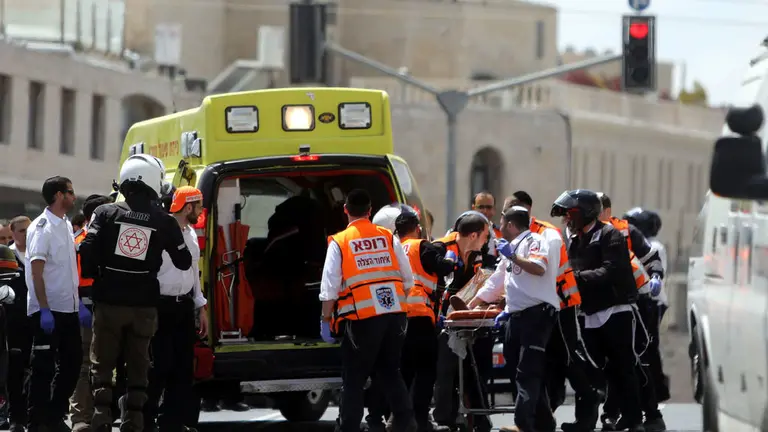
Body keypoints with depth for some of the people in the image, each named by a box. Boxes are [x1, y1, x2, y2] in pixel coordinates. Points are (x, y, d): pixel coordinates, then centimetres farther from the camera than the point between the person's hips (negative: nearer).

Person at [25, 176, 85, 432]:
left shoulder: (66, 226, 12)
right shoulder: (42, 227, -13)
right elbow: (36, 272, -17)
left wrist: (78, 303, 15)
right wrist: (44, 309, -22)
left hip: (67, 309, 8)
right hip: (47, 310, -8)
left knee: (72, 363, 11)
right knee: (44, 368, -3)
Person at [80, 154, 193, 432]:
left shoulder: (106, 213, -3)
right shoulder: (164, 222, -2)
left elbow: (87, 251, -10)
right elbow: (184, 262, 6)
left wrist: (93, 278, 9)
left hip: (109, 303, 0)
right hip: (144, 305, 0)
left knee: (102, 363, 8)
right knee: (138, 367, 9)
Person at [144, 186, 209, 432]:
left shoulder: (191, 234, 13)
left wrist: (201, 307, 21)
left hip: (185, 305, 8)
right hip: (161, 306, -8)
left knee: (183, 369, 10)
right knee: (159, 368, -7)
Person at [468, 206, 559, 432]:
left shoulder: (534, 242, -6)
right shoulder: (511, 248, 24)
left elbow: (539, 268, -24)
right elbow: (496, 282, 31)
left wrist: (513, 257, -19)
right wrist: (470, 305, 32)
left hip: (537, 313, -10)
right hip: (517, 315, 10)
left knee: (528, 373, -15)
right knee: (516, 369, 10)